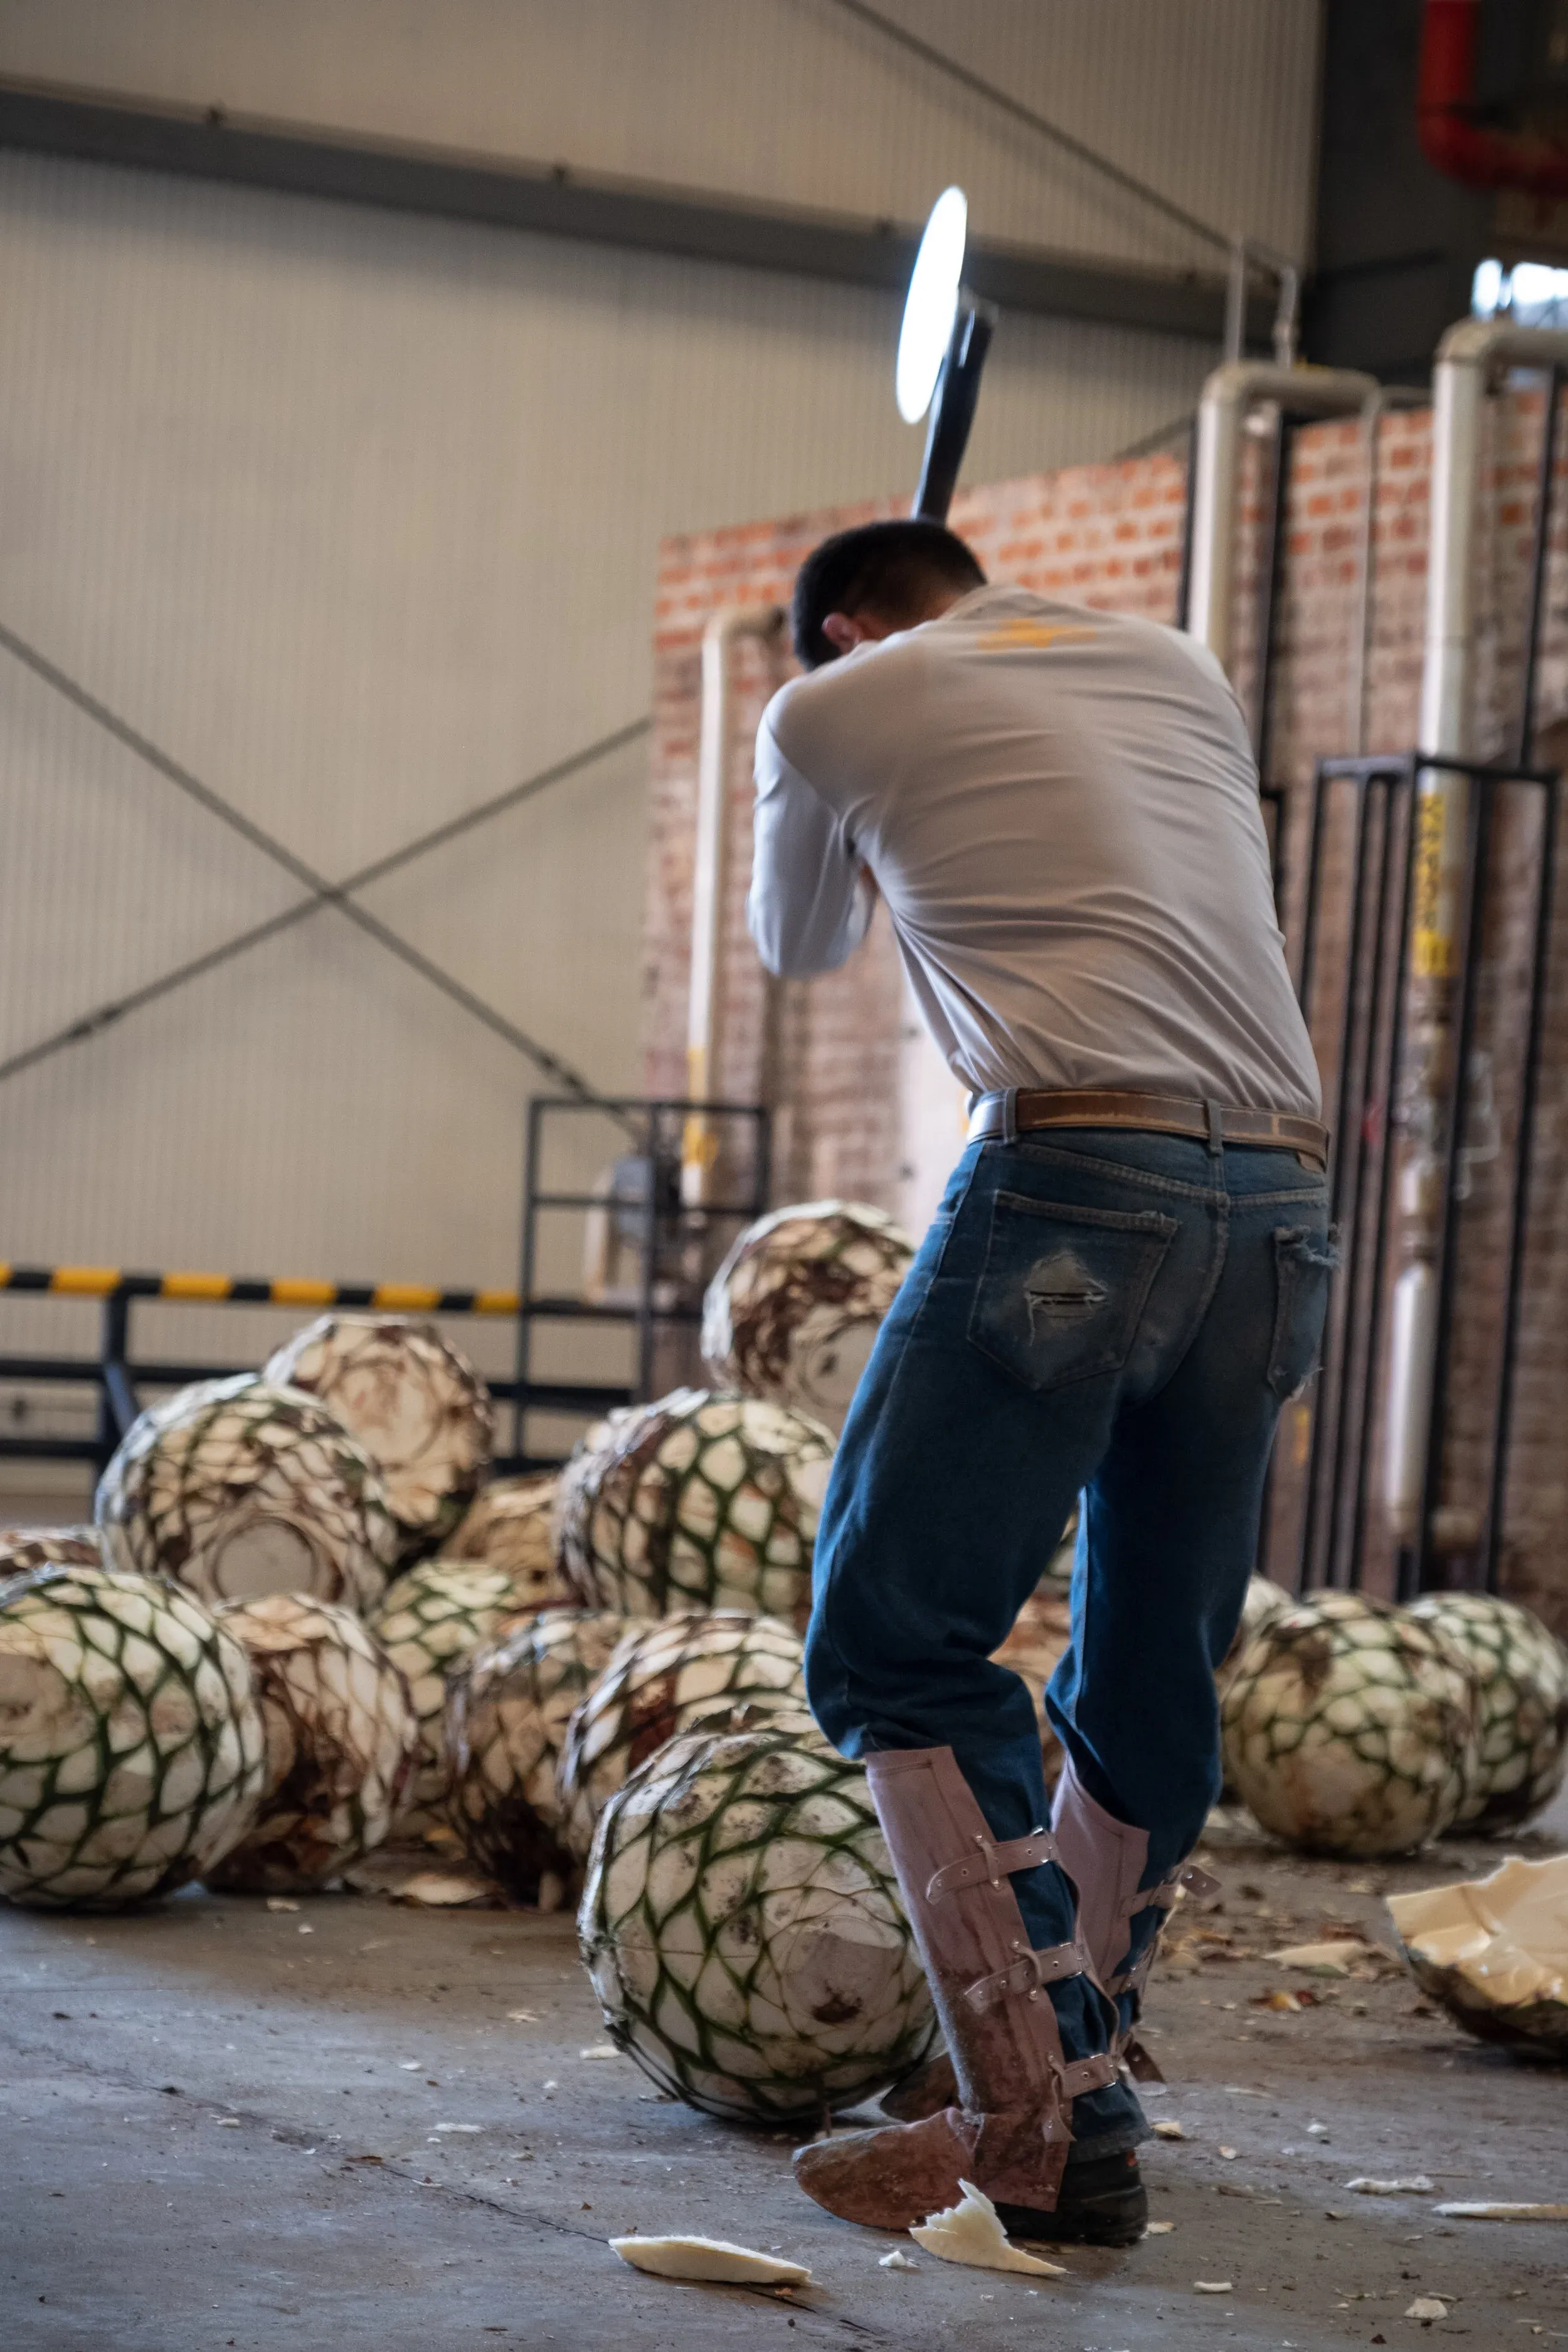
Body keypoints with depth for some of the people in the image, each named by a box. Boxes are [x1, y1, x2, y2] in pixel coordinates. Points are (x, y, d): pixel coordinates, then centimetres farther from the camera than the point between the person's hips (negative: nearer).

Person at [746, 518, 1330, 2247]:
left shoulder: (836, 703, 11)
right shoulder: (1184, 670, 23)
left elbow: (799, 945, 29)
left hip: (1077, 1174, -6)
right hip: (1284, 1203, 6)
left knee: (899, 1642, -1)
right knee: (1155, 1682, 16)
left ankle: (1042, 2118, -7)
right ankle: (1078, 2060, 27)